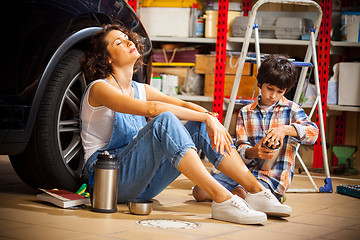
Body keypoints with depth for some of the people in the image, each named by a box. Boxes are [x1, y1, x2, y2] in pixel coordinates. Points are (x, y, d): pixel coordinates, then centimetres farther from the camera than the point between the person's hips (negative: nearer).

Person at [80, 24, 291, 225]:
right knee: (164, 120, -30)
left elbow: (185, 105, 1)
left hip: (143, 183, 7)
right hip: (110, 179, -7)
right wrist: (206, 117, -24)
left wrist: (211, 119, -20)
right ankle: (221, 199, -38)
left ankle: (257, 190, -16)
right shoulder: (100, 88, -8)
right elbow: (152, 109, -24)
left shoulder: (140, 89, 16)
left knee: (201, 126, -8)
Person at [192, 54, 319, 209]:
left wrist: (285, 129, -31)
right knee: (199, 191, -12)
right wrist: (253, 152, -23)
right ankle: (238, 191, 12)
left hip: (273, 177, -4)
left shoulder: (291, 109, 2)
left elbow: (313, 132, -14)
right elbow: (241, 148, 2)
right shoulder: (246, 112, 9)